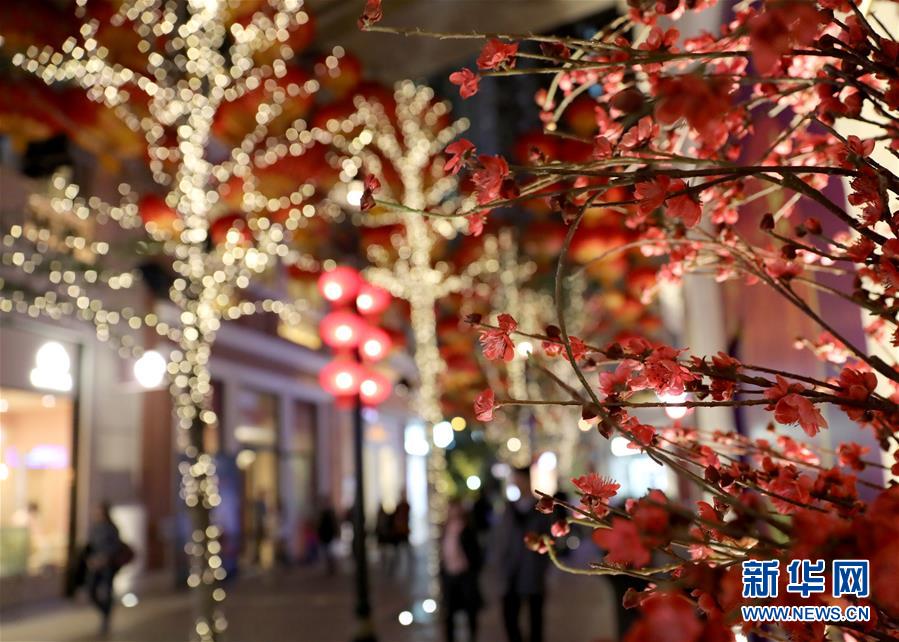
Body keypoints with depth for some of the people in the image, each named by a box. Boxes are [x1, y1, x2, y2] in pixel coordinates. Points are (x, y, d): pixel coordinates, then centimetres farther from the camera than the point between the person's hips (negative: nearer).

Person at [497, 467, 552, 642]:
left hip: (533, 574, -2)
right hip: (513, 573, 2)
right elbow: (502, 538, 9)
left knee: (535, 618, 6)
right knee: (509, 616, -2)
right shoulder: (510, 507, 8)